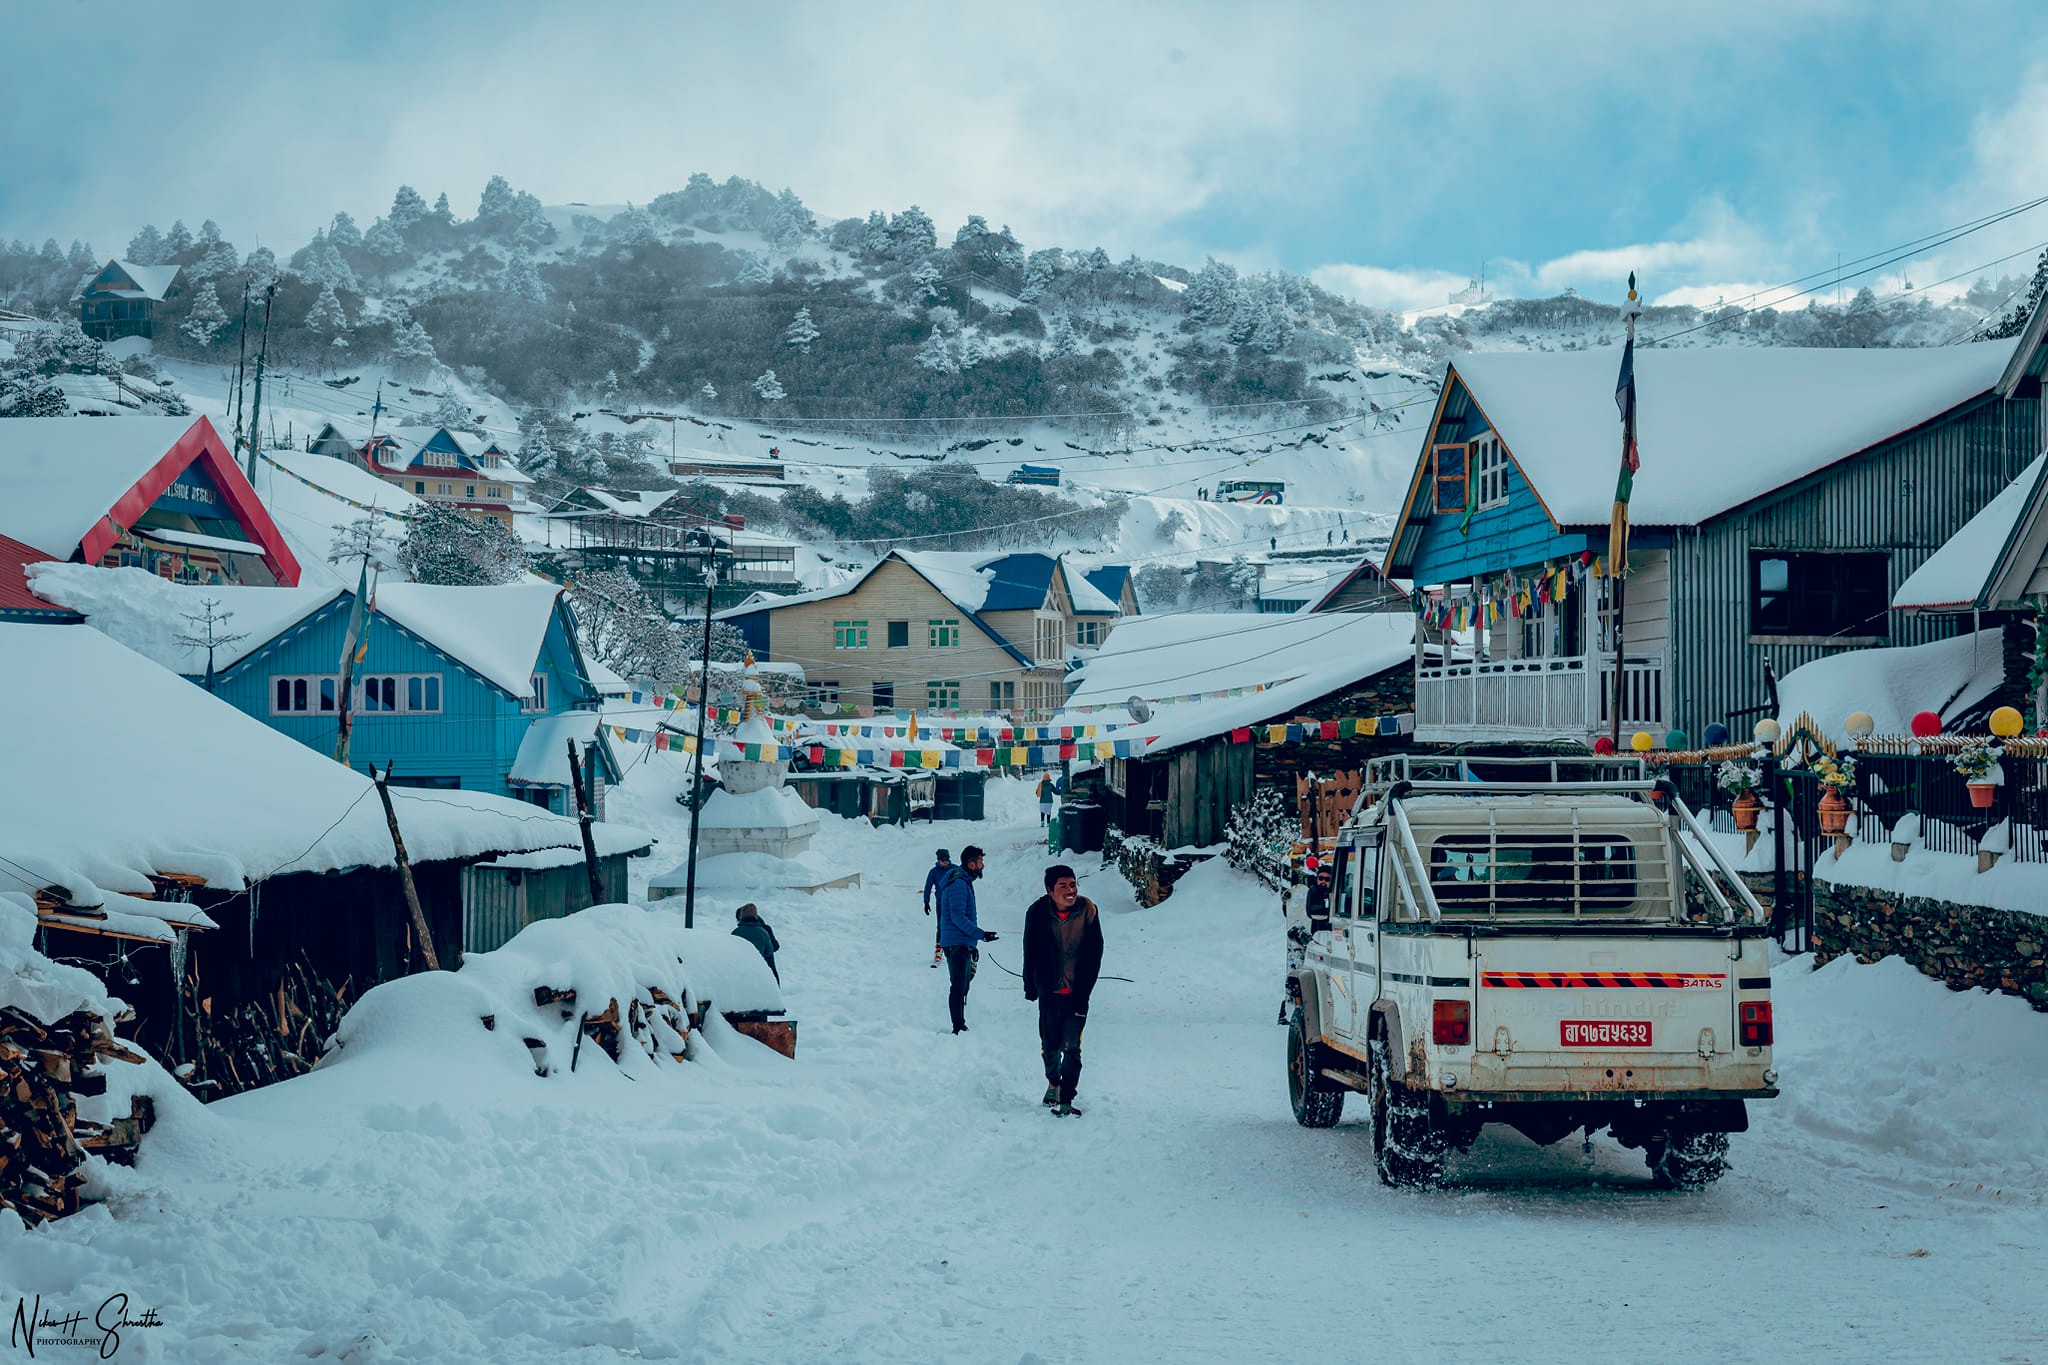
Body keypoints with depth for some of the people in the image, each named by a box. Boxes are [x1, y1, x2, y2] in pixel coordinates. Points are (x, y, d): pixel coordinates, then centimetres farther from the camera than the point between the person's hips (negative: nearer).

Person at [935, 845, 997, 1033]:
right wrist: (980, 934, -23)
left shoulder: (963, 882, 17)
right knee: (958, 987, -10)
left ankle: (960, 1027, 21)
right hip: (957, 945, -11)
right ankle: (959, 1027, -11)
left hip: (962, 945, 11)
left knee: (962, 986, 15)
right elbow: (958, 917, -22)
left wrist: (973, 943, 23)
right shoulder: (958, 884, -16)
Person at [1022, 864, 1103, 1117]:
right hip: (1049, 990, 1)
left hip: (1077, 992, -1)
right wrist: (1030, 987, 7)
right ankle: (1053, 1081, 38)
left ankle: (1066, 1098, 1)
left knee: (1071, 1047, -8)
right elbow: (1030, 953, 2)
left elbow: (1095, 954, -5)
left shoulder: (1088, 911, -12)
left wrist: (1084, 991, -7)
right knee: (1050, 1043, 11)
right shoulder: (1038, 913, -11)